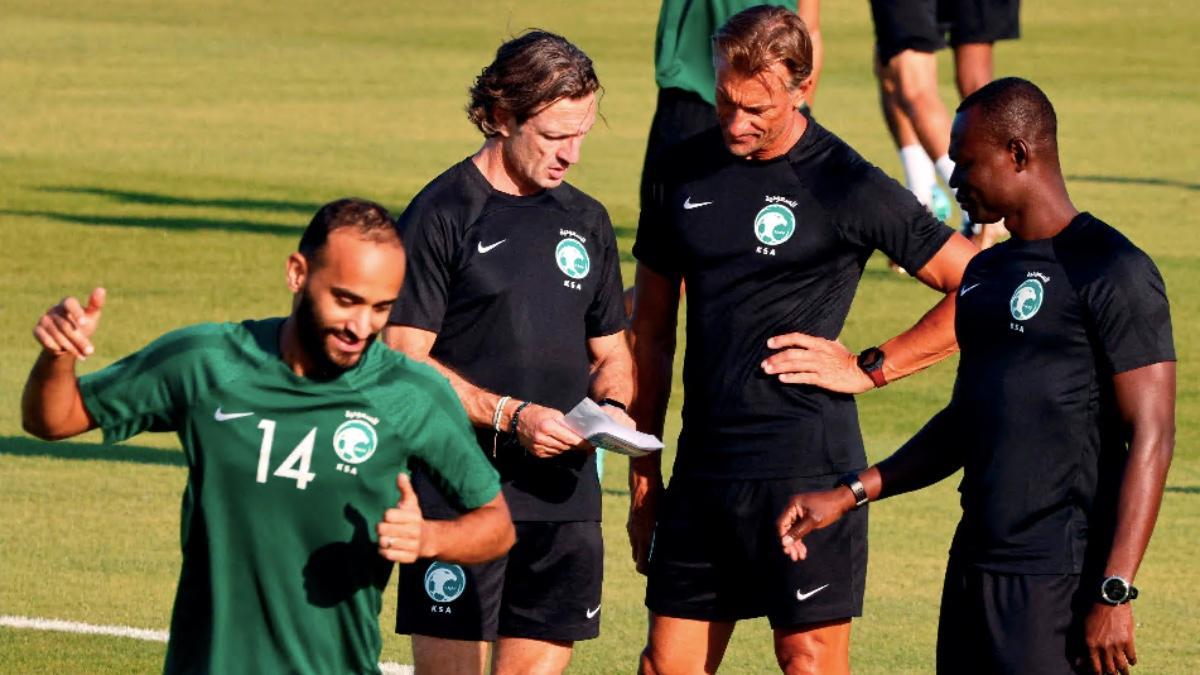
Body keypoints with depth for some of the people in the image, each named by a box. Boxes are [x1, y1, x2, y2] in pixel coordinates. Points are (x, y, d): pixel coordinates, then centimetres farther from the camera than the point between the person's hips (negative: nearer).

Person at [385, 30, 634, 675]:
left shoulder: (586, 222, 15)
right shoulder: (441, 215, -5)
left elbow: (610, 351, 23)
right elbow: (405, 360, -9)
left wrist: (612, 404, 0)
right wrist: (511, 415, -18)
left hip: (565, 499, 5)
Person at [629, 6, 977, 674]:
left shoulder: (849, 187, -7)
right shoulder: (683, 173, 9)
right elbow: (653, 329, 16)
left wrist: (868, 369, -7)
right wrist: (643, 474, 15)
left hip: (806, 468, -6)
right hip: (704, 463, 6)